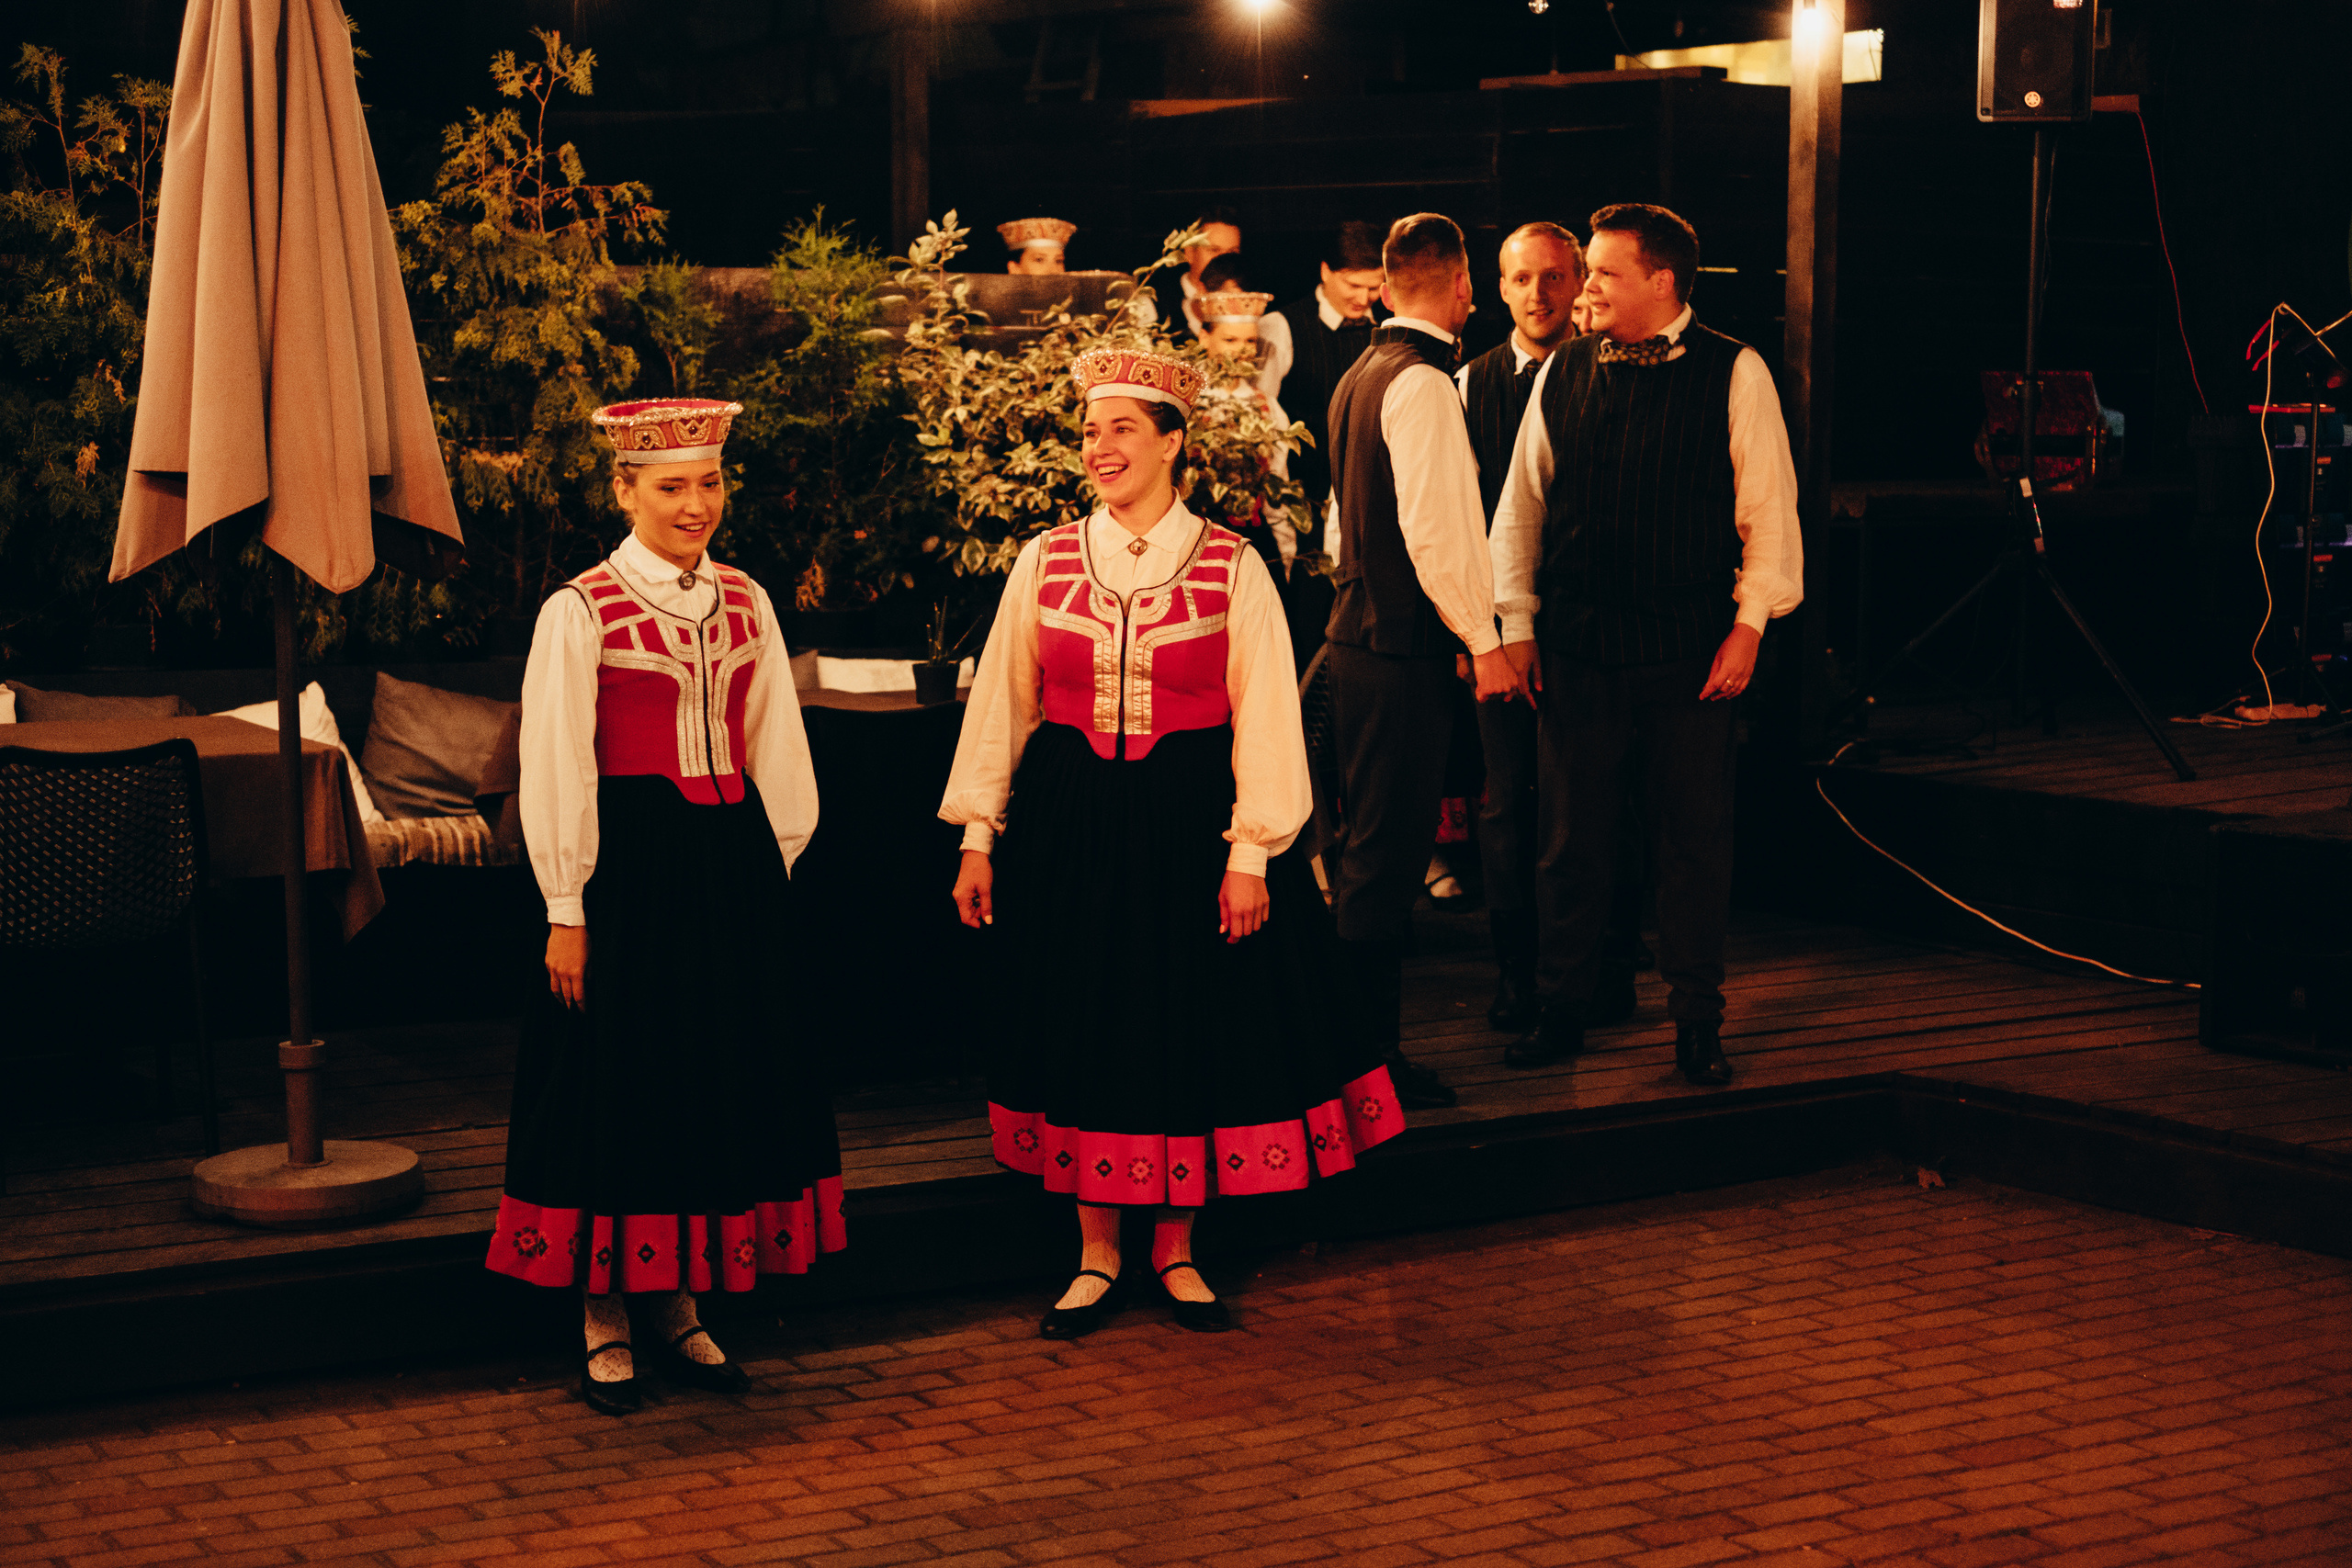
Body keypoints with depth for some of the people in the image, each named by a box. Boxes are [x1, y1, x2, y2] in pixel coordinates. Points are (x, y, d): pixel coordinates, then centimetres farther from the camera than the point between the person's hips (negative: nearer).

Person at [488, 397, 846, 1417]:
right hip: (629, 865, -5)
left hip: (731, 862, 5)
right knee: (619, 1078, 1)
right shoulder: (580, 611, -6)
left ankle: (680, 1309, 22)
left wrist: (770, 869, 9)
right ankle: (605, 1326, 12)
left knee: (721, 1076, 9)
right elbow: (556, 769, -8)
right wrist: (566, 910, -10)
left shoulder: (745, 604, 9)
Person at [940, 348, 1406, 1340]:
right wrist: (978, 838, 4)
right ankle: (1097, 1257, 20)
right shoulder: (1045, 562, 2)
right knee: (1084, 1026, 7)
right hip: (1071, 825, 1)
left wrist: (1249, 853, -9)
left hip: (1190, 824, -1)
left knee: (1192, 1024, 5)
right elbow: (1001, 702, 6)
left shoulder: (1231, 568, -3)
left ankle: (1175, 1249, 21)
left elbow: (1263, 717, -4)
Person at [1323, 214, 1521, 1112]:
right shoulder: (1423, 383, -15)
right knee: (1388, 848, -5)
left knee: (1366, 844, 16)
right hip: (1407, 646, -10)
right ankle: (1375, 1053, -1)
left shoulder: (1360, 377, 15)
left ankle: (1354, 1037, 24)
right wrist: (1483, 639, -15)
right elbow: (1432, 529, -22)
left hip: (1360, 632, 10)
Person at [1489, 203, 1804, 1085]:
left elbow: (1768, 506, -2)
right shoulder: (1561, 375, 6)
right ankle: (1562, 1012, 19)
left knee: (1694, 838, 5)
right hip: (1576, 644, 2)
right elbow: (1522, 504, 12)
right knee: (1573, 836, 7)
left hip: (1691, 647, -2)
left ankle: (1696, 1023, 16)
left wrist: (1749, 623, -7)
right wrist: (1517, 621, 7)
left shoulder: (1733, 374, -3)